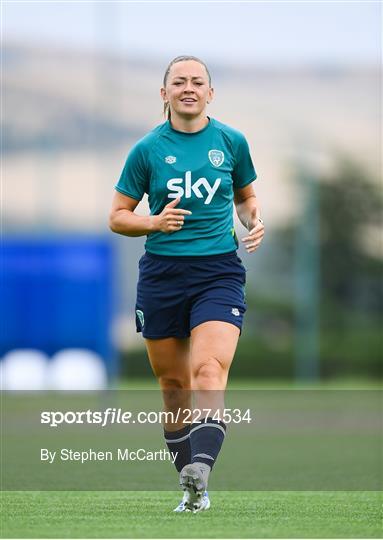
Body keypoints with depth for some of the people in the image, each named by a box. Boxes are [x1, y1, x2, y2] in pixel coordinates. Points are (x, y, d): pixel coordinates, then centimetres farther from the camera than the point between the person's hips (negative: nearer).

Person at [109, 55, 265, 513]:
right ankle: (191, 489, 19)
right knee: (173, 382, 7)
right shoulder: (148, 149, 2)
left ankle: (200, 471, -36)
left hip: (219, 272, -1)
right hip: (162, 274, 1)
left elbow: (246, 197, 22)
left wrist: (254, 221, 0)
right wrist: (155, 223, -13)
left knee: (209, 370, -22)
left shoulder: (231, 142, 5)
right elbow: (117, 217, 6)